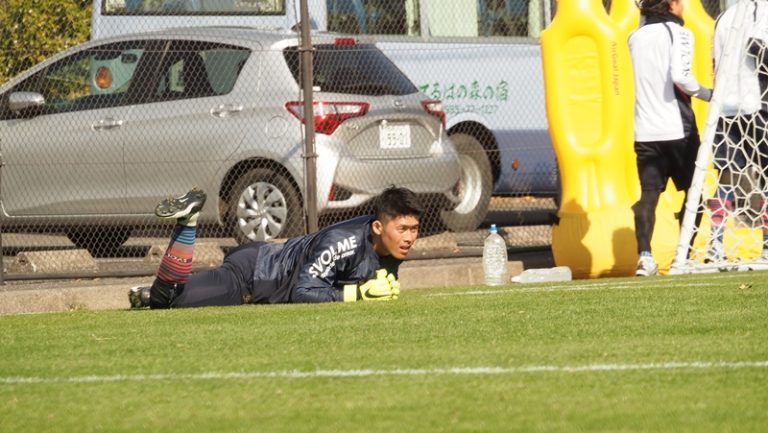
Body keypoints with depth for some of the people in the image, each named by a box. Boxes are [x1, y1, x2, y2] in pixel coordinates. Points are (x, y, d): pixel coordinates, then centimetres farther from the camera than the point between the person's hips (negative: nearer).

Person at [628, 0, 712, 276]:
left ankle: (644, 256, -17)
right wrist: (708, 95, -7)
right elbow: (680, 76, -19)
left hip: (645, 131, 4)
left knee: (649, 194, 0)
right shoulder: (679, 34, -5)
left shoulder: (636, 37, 10)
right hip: (677, 129, -4)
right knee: (694, 191, 10)